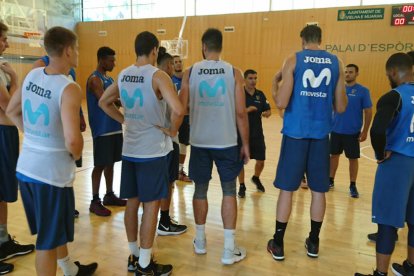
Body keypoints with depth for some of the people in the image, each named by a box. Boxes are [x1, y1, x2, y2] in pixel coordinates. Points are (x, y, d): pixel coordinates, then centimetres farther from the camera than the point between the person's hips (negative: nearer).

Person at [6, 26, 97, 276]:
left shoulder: (32, 75, 3)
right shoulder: (69, 88, -21)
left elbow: (11, 111, 16)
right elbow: (72, 140, -31)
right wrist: (77, 155, -11)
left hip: (26, 167, 8)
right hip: (52, 172, -8)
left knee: (53, 229, 26)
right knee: (47, 241, 8)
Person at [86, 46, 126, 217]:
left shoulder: (109, 78, 15)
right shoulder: (95, 79, -13)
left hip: (114, 127, 9)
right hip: (102, 130, -9)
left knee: (110, 163, 15)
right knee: (100, 165, -3)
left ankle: (109, 195, 27)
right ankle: (95, 201, 8)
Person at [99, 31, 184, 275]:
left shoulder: (123, 75, 6)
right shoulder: (158, 76, -15)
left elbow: (104, 102, 18)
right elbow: (178, 109, -29)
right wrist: (173, 130, -12)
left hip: (130, 150, 7)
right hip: (153, 151, -6)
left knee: (132, 202, 15)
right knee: (151, 205, 3)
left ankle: (134, 256, 29)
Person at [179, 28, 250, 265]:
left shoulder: (190, 72, -2)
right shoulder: (233, 72, -4)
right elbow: (241, 112, -6)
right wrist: (246, 144, 2)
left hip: (199, 141, 1)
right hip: (227, 142, -1)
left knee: (200, 189, 16)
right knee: (229, 192, 8)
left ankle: (200, 241, 30)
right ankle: (229, 249, 11)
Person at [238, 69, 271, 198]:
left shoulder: (260, 94, 6)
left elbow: (268, 110, 9)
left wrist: (266, 113, -14)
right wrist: (247, 110, -26)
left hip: (257, 133, 4)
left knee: (261, 161, 9)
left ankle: (256, 178, 40)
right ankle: (242, 186, 21)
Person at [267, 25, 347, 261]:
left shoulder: (294, 60, -3)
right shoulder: (336, 63, 7)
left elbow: (281, 103, -11)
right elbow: (341, 107, 6)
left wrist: (274, 83, 8)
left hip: (296, 132, -2)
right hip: (321, 133, 3)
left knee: (287, 189, 5)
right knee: (319, 190, 12)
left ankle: (278, 244, 13)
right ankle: (313, 243, 25)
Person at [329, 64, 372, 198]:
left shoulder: (363, 91, -6)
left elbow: (368, 112, -5)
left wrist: (365, 131, -9)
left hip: (353, 132, -3)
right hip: (336, 130, 3)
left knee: (353, 158, 6)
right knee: (334, 155, 13)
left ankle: (353, 186, 20)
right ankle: (330, 181, 27)